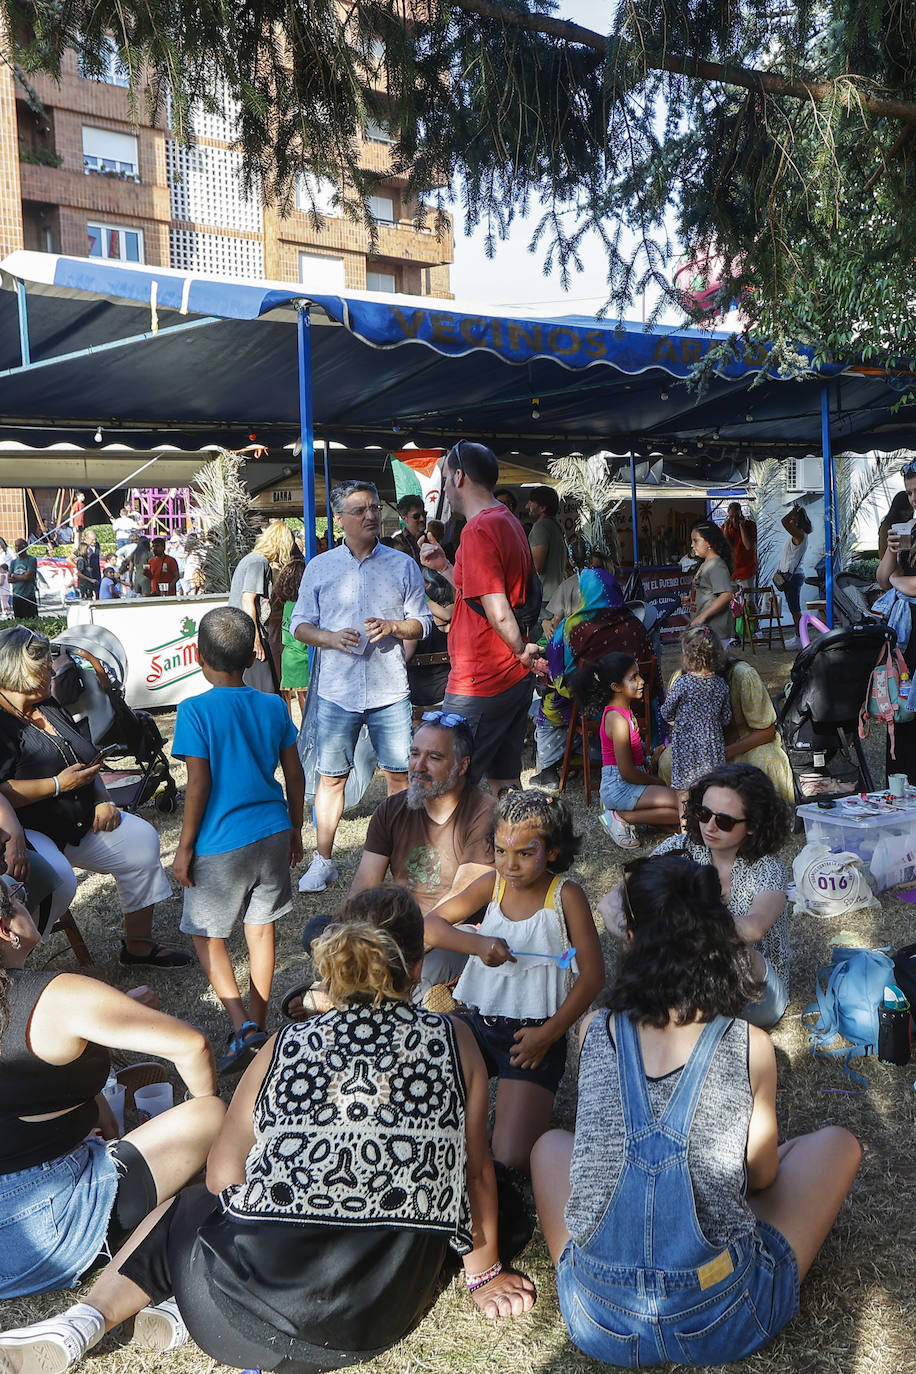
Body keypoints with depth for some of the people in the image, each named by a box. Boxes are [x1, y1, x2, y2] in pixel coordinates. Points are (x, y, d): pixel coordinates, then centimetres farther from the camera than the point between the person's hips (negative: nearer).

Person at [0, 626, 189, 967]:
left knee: (141, 839, 0)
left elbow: (85, 760, 23)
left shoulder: (50, 707, 14)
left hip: (79, 823, 9)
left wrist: (103, 800, 5)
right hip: (30, 832, -9)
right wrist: (59, 785, -20)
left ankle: (139, 944, 12)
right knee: (57, 875, -36)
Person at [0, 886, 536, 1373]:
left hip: (263, 1294, 0)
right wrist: (485, 1273, 19)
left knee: (190, 1207, 30)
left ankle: (90, 1318, 12)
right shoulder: (454, 1041, -2)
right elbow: (476, 1171, 4)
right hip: (387, 1311, 1)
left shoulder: (285, 1049, -1)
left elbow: (222, 1177, 6)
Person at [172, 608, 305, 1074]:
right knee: (261, 927, 17)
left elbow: (198, 784, -15)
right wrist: (295, 831, 18)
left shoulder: (196, 711, -13)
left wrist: (185, 847, -5)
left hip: (222, 844, -4)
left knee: (207, 933, 12)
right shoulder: (274, 706, 2)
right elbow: (295, 776, 5)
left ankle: (241, 1025, 0)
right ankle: (257, 1023, 26)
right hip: (273, 835, 5)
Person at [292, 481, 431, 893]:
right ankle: (322, 860, 16)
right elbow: (300, 623, 7)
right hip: (337, 691, 0)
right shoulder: (319, 567, 7)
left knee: (400, 773, 5)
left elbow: (422, 622, 6)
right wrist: (329, 637, -13)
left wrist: (391, 627, -14)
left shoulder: (403, 565, 6)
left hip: (390, 690, 0)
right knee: (331, 776, 4)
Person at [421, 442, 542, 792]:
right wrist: (444, 567, 17)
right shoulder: (510, 523, 14)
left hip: (480, 684, -9)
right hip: (515, 680, 10)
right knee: (504, 780, 15)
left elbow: (497, 612, -23)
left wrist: (523, 652, -6)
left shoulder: (478, 530, -17)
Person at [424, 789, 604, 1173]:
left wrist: (549, 1033, -11)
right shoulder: (492, 885, 2)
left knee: (512, 1158, -15)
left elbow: (592, 973, -7)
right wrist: (477, 943, -19)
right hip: (477, 1022, 4)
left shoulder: (566, 895, -9)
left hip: (534, 1032, -4)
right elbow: (431, 924, 1)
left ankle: (527, 1108, 14)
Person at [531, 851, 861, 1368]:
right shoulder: (751, 1046, -10)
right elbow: (761, 1177, 5)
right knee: (838, 1143, 17)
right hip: (724, 1327, -2)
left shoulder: (594, 1032, -5)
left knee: (551, 1144, 30)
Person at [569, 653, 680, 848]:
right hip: (619, 787, -10)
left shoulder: (625, 711, 11)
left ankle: (622, 814, 4)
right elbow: (627, 772, -19)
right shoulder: (618, 719, -19)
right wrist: (658, 782, -5)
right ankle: (622, 817, -10)